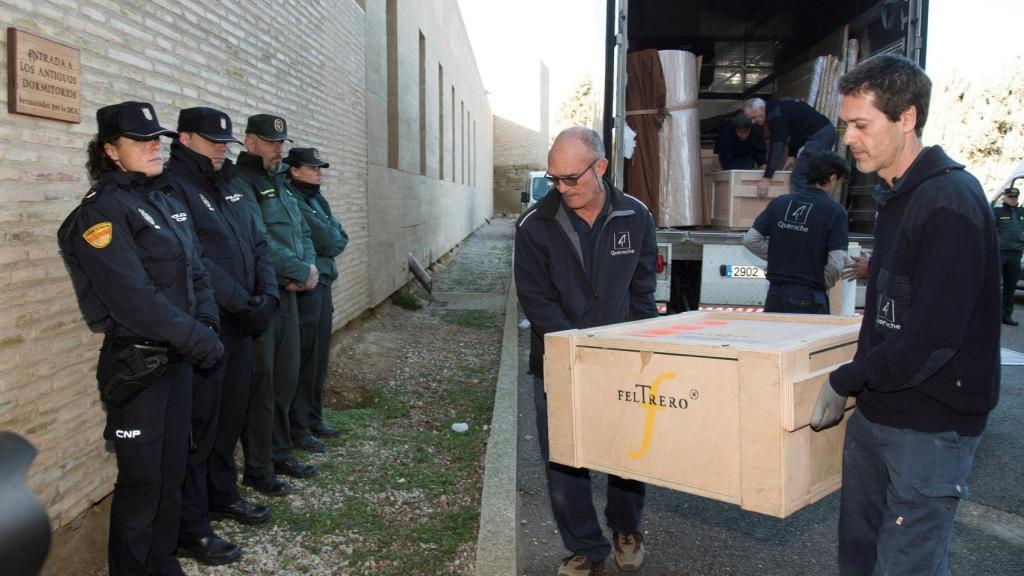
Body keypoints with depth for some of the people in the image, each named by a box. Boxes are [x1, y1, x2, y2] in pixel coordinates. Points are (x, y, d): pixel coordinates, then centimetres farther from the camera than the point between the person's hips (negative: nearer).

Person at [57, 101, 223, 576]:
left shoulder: (165, 204, 12)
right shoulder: (102, 212, -13)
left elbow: (196, 275, 12)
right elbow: (134, 299, -21)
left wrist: (207, 325, -5)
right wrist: (199, 341, -18)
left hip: (178, 359, 7)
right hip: (136, 366, -7)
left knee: (173, 470, 15)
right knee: (142, 477, 3)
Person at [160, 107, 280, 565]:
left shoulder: (227, 188, 16)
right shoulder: (173, 189, -11)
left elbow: (256, 244, 13)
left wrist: (267, 295, -2)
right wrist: (244, 303, -20)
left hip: (240, 324, 8)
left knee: (230, 416, 19)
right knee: (198, 426, 0)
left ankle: (223, 494, 37)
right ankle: (191, 530, 12)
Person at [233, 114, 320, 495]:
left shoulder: (278, 185, 18)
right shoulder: (240, 185, -11)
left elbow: (302, 234, 16)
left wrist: (309, 269, -3)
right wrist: (302, 272, -13)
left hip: (287, 294, 9)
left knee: (286, 380, 15)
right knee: (261, 385, -1)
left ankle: (280, 455, 29)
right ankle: (258, 469, 11)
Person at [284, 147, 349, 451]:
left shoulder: (317, 200, 15)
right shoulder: (291, 201, -12)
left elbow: (341, 237, 9)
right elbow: (324, 241, -17)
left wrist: (329, 242, -7)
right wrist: (332, 240, 0)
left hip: (322, 286, 9)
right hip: (304, 287, -9)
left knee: (319, 358, 13)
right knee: (304, 359, -3)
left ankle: (313, 419, 24)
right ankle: (298, 428, 5)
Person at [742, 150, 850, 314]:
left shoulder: (779, 202, 5)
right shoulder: (835, 211, -7)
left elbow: (750, 239, 3)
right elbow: (835, 264, -13)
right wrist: (822, 287, 4)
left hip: (775, 294, 5)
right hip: (808, 299, -4)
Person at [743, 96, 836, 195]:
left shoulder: (775, 113, -18)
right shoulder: (774, 108, 13)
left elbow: (777, 146, -24)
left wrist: (767, 178, -25)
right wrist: (793, 155, 11)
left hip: (819, 134, -11)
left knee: (798, 178, -12)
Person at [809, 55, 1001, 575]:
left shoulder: (951, 201, -19)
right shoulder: (894, 194, 11)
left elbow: (932, 337, -24)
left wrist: (844, 381, -16)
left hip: (931, 425, -9)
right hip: (876, 411, 9)